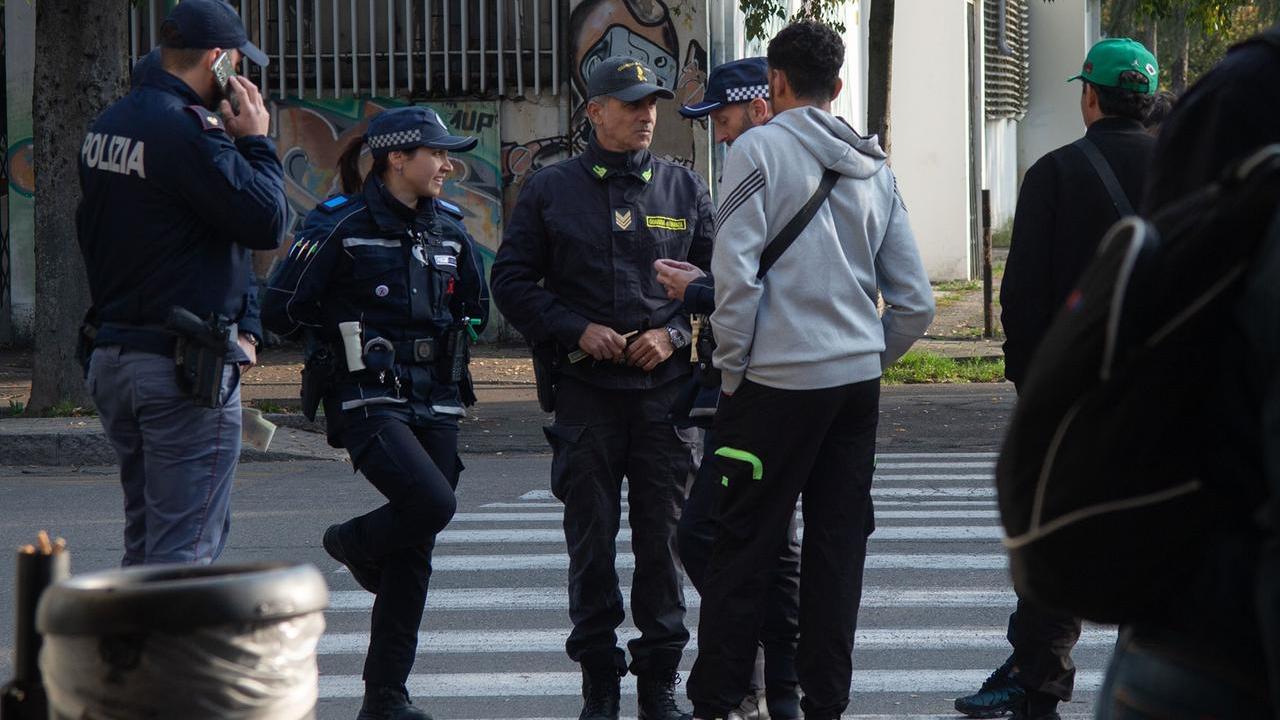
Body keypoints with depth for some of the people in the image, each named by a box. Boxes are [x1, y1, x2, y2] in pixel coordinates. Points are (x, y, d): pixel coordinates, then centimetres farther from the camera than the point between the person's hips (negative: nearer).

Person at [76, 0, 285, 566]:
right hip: (186, 370, -9)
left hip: (112, 355, 9)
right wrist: (255, 142, -5)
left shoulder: (106, 127, 12)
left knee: (145, 538, 16)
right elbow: (266, 222, -19)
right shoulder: (185, 129, -17)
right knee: (187, 545, -6)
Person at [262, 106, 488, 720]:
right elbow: (279, 311, -5)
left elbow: (481, 307, 24)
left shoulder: (448, 229, 11)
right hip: (367, 400, -6)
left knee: (415, 553, 3)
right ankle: (352, 542, 7)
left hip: (436, 402, 6)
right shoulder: (342, 226, -7)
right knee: (432, 502, -26)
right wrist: (348, 337, 3)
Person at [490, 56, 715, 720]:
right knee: (591, 540, 2)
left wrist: (675, 334, -5)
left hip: (666, 386, 1)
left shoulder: (684, 190, 10)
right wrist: (576, 330, -8)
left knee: (662, 537, 2)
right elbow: (512, 280, 5)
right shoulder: (550, 190, 5)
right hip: (585, 389, -1)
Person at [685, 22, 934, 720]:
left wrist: (732, 368, -4)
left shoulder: (760, 148, -6)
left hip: (778, 379, -5)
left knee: (743, 549, 0)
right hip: (857, 384, 5)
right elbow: (916, 303, 10)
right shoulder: (876, 170, 12)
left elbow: (736, 273, -14)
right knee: (837, 550, 9)